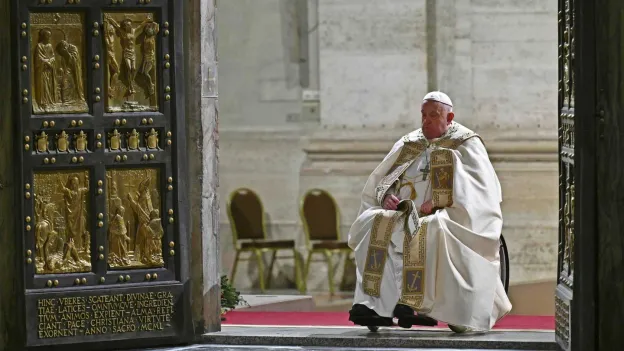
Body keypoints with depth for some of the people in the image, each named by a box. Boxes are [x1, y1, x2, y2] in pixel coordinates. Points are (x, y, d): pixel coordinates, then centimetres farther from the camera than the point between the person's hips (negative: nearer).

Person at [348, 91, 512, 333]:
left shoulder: (466, 144, 5)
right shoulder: (407, 145, 19)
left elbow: (478, 187, -9)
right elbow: (379, 181, 18)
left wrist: (437, 202, -20)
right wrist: (386, 196, -7)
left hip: (447, 217, -5)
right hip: (405, 213, 5)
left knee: (432, 230, -39)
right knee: (375, 224, -25)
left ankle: (416, 304, -40)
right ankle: (375, 303, -33)